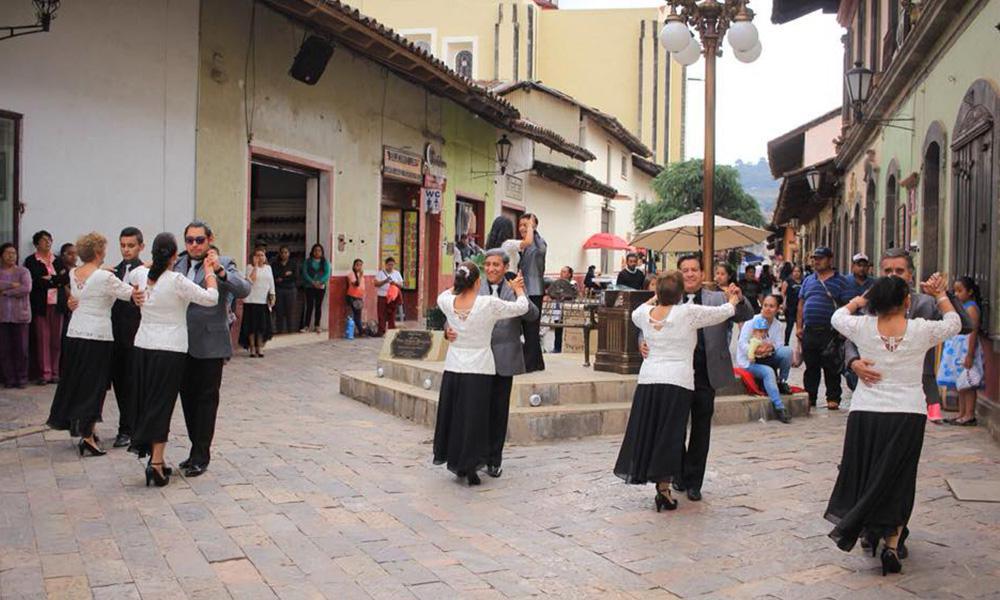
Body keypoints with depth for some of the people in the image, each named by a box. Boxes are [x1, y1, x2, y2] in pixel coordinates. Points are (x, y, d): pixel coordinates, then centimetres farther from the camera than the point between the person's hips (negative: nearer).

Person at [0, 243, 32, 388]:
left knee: (21, 348, 0)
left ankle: (21, 378, 9)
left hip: (20, 315, -1)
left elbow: (27, 289, -11)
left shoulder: (23, 271, 5)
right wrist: (13, 285, -12)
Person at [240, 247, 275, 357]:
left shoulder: (268, 268, 12)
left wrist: (272, 297, 8)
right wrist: (255, 266, -16)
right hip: (252, 300, -4)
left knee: (263, 326, 3)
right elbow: (250, 280, -17)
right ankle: (252, 348, 7)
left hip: (264, 301, 4)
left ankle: (260, 347, 12)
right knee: (252, 325, -1)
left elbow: (271, 283, 14)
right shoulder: (250, 267, -2)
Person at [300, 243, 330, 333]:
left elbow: (327, 274, -5)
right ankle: (306, 325, -1)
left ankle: (317, 326, 8)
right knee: (309, 306, -4)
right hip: (309, 287, -1)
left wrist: (320, 282, -20)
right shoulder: (308, 261, 4)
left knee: (318, 306, 3)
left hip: (321, 287, 1)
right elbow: (304, 273, -5)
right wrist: (312, 282, -17)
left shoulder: (325, 262, 6)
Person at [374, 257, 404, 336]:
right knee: (382, 315, -3)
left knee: (392, 315, 3)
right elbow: (376, 284, -4)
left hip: (393, 297, 2)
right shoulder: (380, 273, 3)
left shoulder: (397, 273, 10)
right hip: (382, 297, -2)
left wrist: (395, 283, -13)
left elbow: (401, 285, 7)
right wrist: (384, 281, -19)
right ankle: (381, 331, 0)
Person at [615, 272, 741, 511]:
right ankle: (663, 488, 1)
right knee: (669, 435, 0)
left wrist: (655, 298, 37)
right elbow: (722, 312, 3)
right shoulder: (688, 312, -9)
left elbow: (635, 314, 29)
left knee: (645, 431, 13)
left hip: (648, 379, 4)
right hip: (677, 381, -4)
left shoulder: (646, 314, 3)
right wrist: (733, 300, 24)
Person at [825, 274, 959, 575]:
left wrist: (862, 298, 28)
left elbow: (838, 316, 18)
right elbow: (954, 323, 14)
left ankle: (856, 525, 18)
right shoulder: (921, 330, -6)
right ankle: (892, 544, 4)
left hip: (865, 414, 1)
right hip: (908, 415, -1)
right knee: (897, 482, 6)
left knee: (862, 475, 15)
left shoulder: (863, 327, -5)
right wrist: (941, 294, 26)